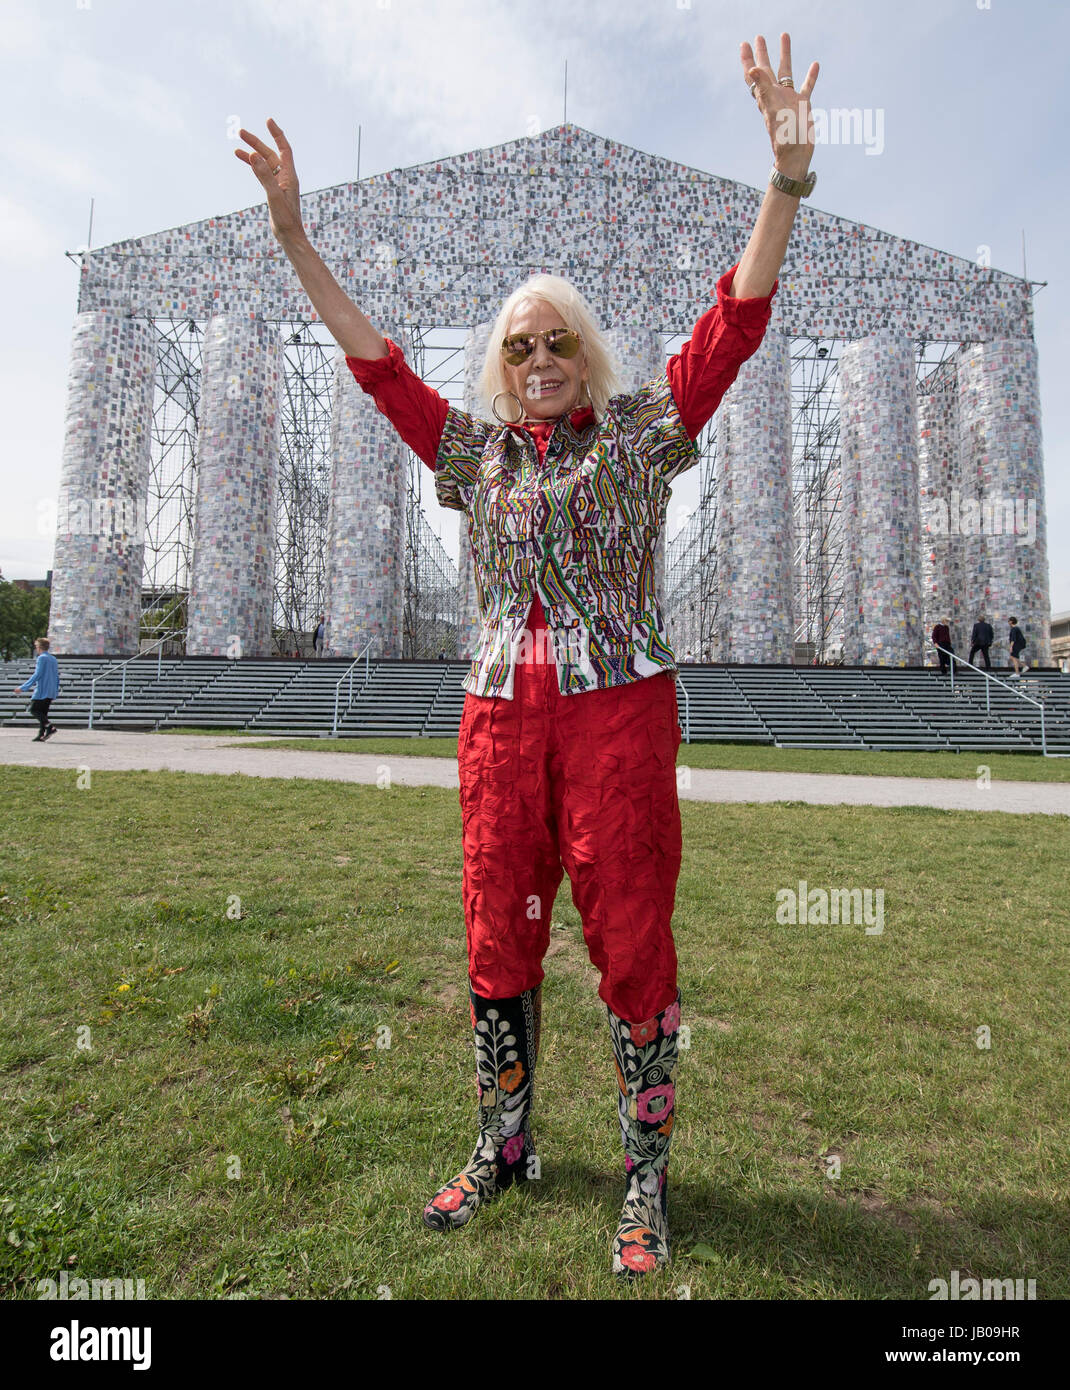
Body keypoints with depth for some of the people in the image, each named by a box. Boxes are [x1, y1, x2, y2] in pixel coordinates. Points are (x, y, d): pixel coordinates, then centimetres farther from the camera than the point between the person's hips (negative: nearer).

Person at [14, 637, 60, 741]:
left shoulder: (41, 658, -8)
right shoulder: (54, 659, 17)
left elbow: (37, 675, -15)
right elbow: (57, 677, 19)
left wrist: (23, 688, -13)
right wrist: (55, 691, 25)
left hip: (42, 691, -8)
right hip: (51, 692, 8)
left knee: (34, 709, -3)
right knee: (43, 712, 8)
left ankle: (49, 726, -20)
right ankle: (41, 735, 2)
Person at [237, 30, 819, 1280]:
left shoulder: (643, 430, 10)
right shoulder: (473, 451, 16)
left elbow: (736, 321, 2)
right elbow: (374, 361, 16)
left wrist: (787, 175, -7)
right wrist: (293, 234, 14)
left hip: (619, 704, -3)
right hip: (501, 711, 3)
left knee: (631, 938, 0)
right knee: (497, 932, 8)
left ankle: (645, 1176, 20)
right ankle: (503, 1145, 28)